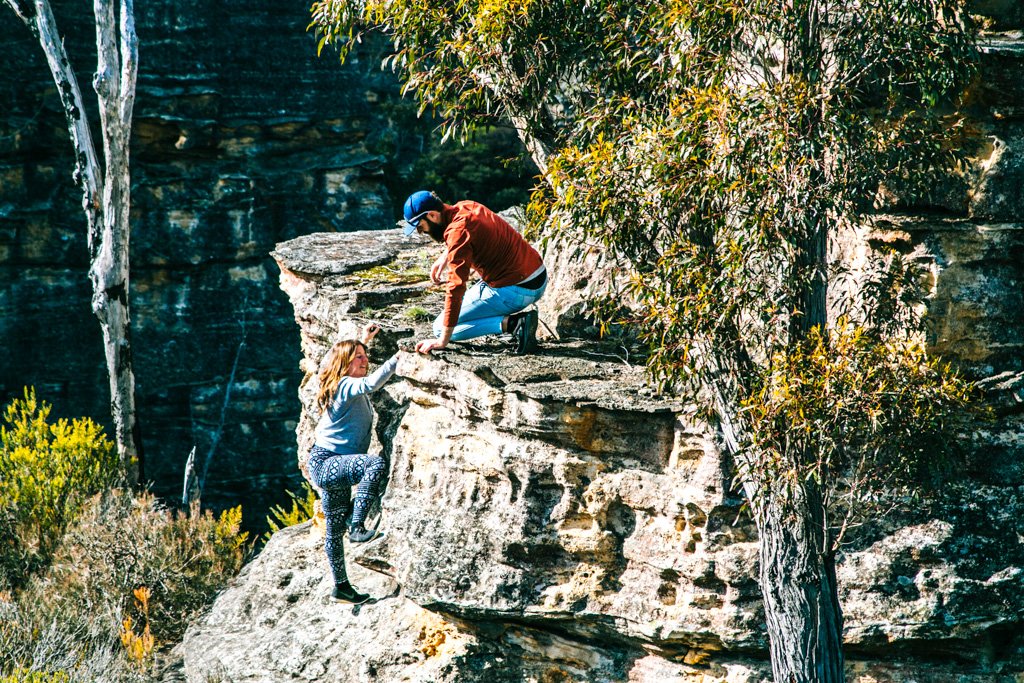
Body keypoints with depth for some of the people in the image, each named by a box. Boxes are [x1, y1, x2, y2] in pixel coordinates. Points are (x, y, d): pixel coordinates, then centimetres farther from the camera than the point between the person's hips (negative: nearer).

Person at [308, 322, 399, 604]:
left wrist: (363, 341, 41)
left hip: (333, 467, 11)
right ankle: (357, 528, -37)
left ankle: (341, 586, 26)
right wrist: (399, 358, -37)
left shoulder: (345, 385, 13)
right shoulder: (347, 386, -15)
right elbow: (372, 383, -37)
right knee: (376, 464, -35)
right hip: (325, 464, -11)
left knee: (335, 528, 17)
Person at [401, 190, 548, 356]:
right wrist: (445, 256, 19)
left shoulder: (458, 231, -20)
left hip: (516, 291, -9)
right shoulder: (466, 206, 8)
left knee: (441, 328, -3)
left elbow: (456, 287, -24)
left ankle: (510, 323, -16)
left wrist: (442, 341, -23)